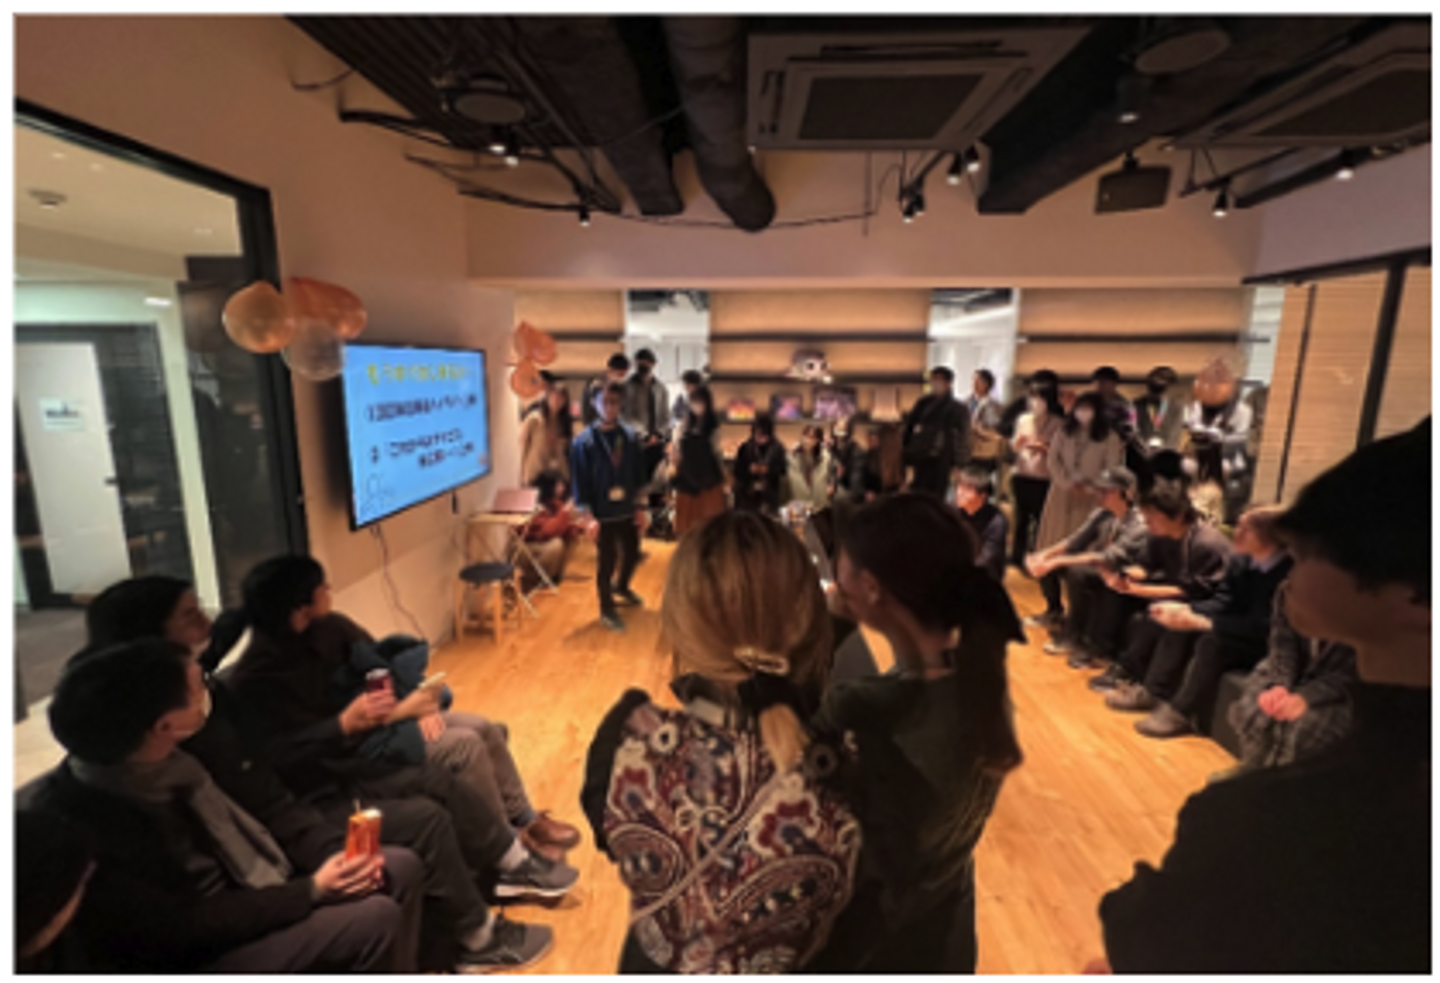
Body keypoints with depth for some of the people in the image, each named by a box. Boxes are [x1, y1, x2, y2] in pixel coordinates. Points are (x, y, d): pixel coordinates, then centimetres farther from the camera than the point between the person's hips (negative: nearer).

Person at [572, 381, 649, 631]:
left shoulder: (630, 436, -1)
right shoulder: (584, 441, -12)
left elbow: (638, 474, 6)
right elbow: (580, 482, -12)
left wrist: (640, 506, 7)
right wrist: (588, 516, -16)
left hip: (627, 510, 5)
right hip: (603, 513, -4)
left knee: (632, 554, 18)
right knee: (608, 560, 6)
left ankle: (621, 587, 49)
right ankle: (607, 609, 26)